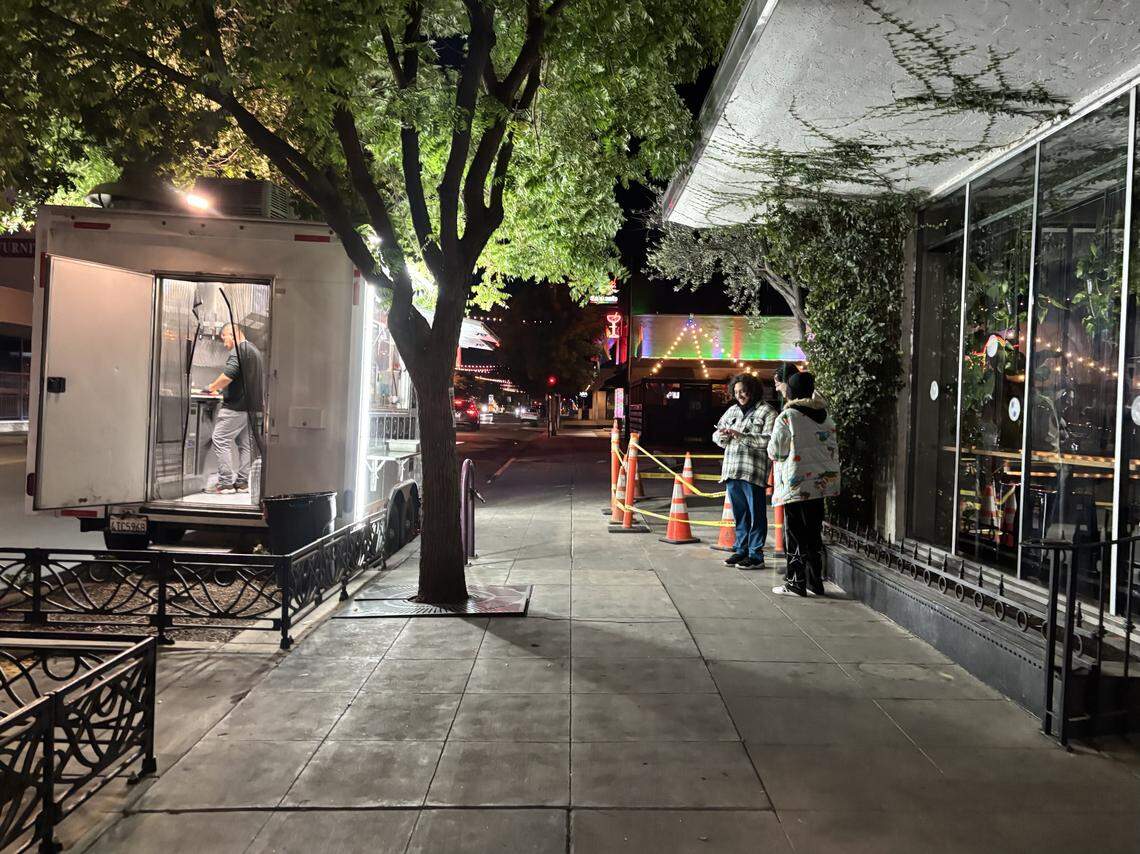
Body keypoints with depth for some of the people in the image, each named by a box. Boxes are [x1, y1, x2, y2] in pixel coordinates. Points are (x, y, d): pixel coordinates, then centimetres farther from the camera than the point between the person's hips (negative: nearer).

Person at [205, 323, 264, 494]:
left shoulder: (239, 350, -10)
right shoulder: (255, 350, 20)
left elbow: (229, 374, -23)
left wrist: (212, 387, -9)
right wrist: (222, 389, 24)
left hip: (236, 406, -10)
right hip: (251, 406, 10)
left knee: (220, 440, -7)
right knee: (244, 443, 11)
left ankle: (226, 483, -8)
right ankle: (242, 482, 13)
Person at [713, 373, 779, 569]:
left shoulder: (767, 412, -2)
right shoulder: (732, 410, 18)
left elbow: (768, 441, -15)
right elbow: (716, 436, 21)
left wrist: (741, 436, -19)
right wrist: (722, 435, -3)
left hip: (753, 472, -6)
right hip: (732, 471, 6)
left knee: (756, 515, -1)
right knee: (739, 514, 14)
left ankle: (755, 556, 5)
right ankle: (741, 550, 24)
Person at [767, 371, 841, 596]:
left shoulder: (786, 417, -12)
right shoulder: (825, 417, 8)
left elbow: (775, 452, -8)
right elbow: (833, 449, 11)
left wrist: (772, 438, 9)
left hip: (796, 485, -6)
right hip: (820, 482, 6)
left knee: (795, 535, 2)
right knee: (814, 533, 13)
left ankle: (796, 583, 6)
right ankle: (814, 582, 17)